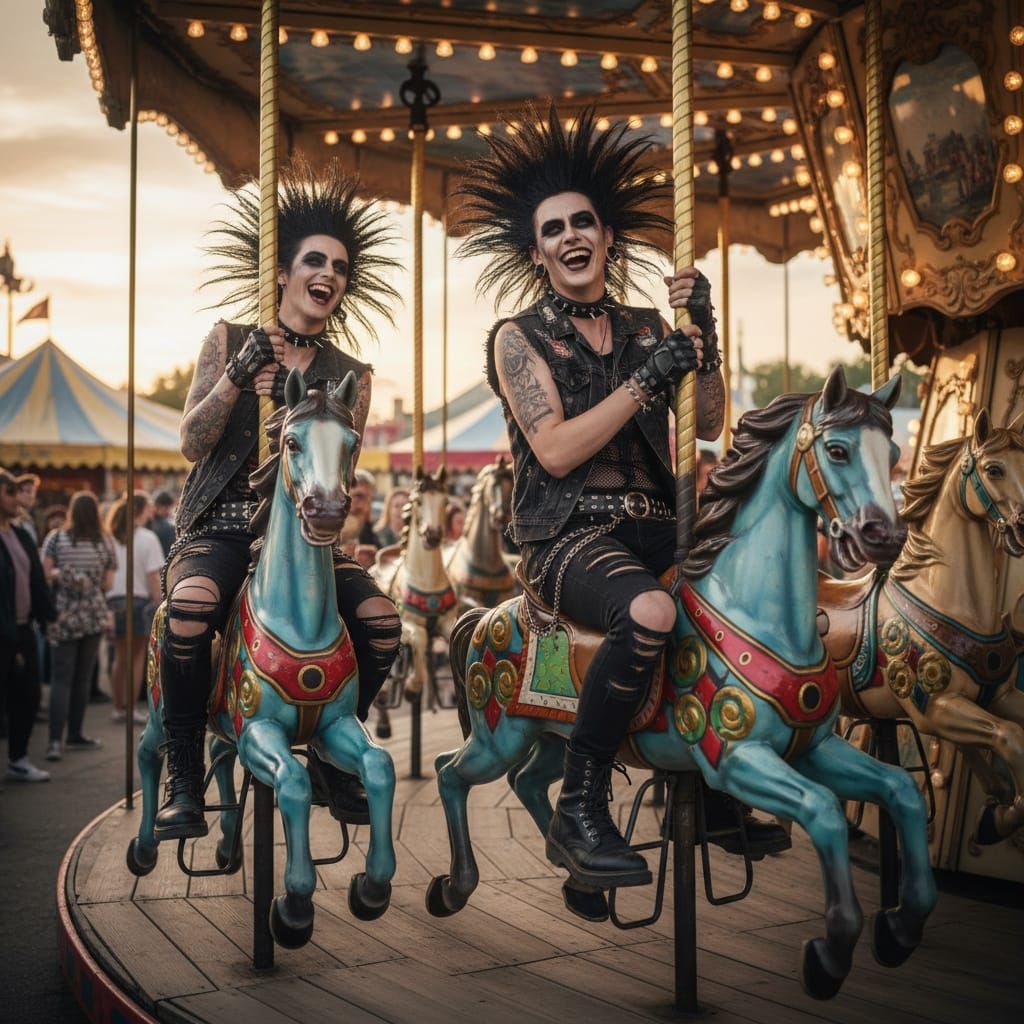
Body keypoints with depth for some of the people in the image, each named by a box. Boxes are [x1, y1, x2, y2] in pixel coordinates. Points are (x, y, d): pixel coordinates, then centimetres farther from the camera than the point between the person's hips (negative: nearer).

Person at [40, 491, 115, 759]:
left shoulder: (55, 538, -5)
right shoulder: (105, 543, -2)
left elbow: (46, 575, -9)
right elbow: (107, 584, 2)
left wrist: (61, 577, 6)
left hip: (64, 616, -1)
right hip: (94, 616, 1)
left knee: (61, 678, -2)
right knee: (83, 677, 12)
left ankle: (56, 740, -14)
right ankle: (75, 735, 19)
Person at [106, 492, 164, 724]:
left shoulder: (111, 538, 3)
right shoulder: (147, 538, -9)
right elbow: (153, 576, -12)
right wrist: (159, 605, -6)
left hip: (114, 599, 4)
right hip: (138, 600, -4)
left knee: (120, 656, 15)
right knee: (137, 656, 5)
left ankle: (118, 707, 20)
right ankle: (132, 709, 6)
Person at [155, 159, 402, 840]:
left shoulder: (350, 375, 10)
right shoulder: (229, 341, 6)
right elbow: (193, 444, -2)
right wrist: (235, 378, -17)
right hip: (219, 529, -2)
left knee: (383, 623, -22)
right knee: (193, 604, -36)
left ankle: (331, 756, 3)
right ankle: (184, 776, -18)